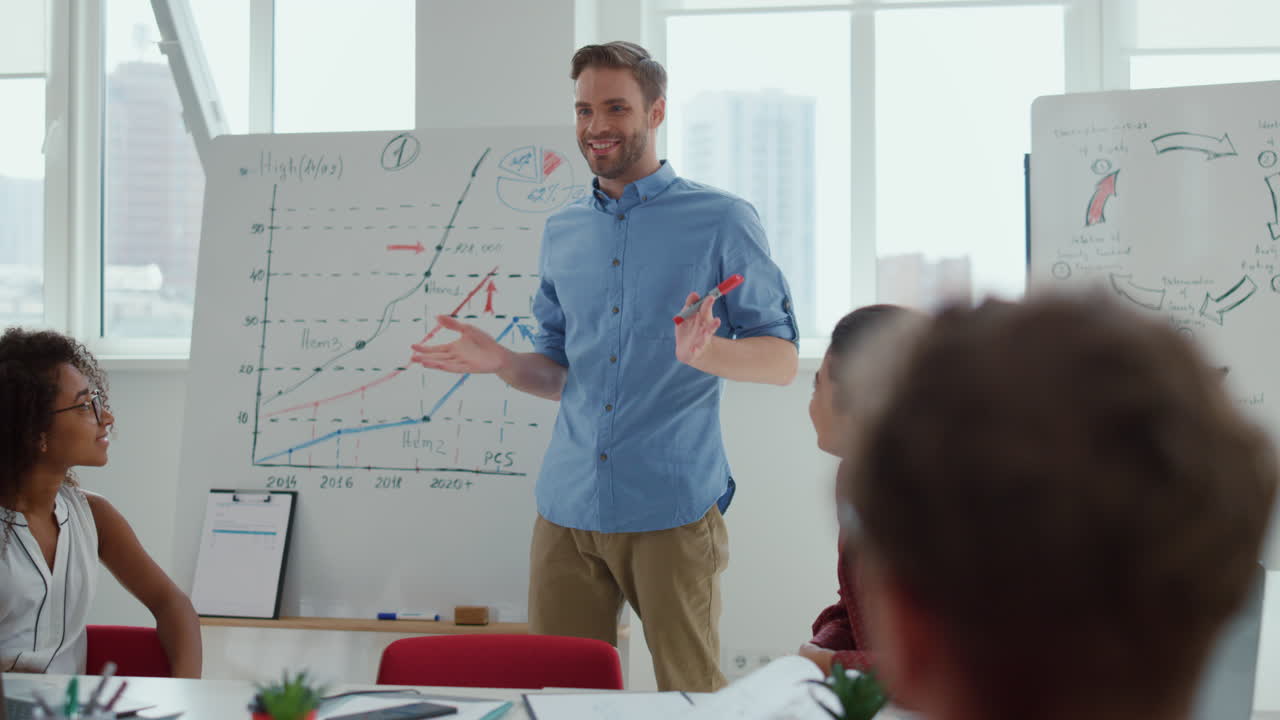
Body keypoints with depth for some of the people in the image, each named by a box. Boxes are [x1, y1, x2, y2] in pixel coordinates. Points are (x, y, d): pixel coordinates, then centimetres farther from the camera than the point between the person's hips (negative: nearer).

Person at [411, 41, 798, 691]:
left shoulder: (722, 221, 0)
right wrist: (501, 363, -1)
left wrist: (707, 352, -23)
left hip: (672, 511, -4)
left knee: (690, 686, 3)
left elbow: (782, 360, -2)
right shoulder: (561, 233, 15)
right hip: (567, 509, 5)